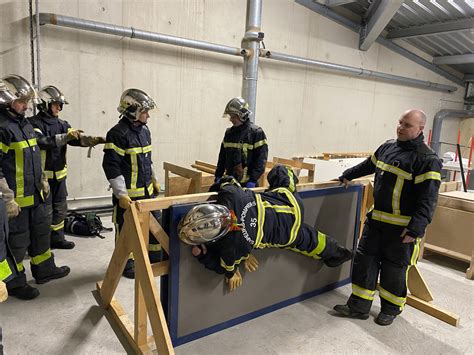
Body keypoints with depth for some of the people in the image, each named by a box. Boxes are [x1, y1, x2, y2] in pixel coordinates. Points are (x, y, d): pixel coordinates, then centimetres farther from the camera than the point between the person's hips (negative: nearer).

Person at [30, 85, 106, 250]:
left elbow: (76, 138, -2)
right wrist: (64, 137, -37)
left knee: (60, 208, 15)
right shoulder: (35, 123, -11)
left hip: (59, 174, 7)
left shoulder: (61, 124, 9)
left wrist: (93, 140, -20)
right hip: (43, 175, -7)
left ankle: (57, 238, 29)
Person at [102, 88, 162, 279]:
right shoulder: (118, 134, -18)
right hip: (128, 194, -8)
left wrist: (154, 180, 21)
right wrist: (121, 194, -22)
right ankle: (126, 263, 27)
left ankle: (155, 256, 36)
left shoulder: (144, 130, 7)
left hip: (146, 191, 8)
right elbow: (111, 166, -20)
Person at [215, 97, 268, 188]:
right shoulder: (229, 132, 11)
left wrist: (253, 180, -17)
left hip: (247, 183, -6)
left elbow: (261, 159, -13)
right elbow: (222, 156, 16)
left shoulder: (256, 133, -8)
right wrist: (218, 176, 11)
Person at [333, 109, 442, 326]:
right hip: (376, 219, 7)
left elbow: (428, 199, -18)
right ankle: (359, 306, 21)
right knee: (365, 260, 9)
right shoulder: (387, 147, 7)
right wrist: (347, 175, 37)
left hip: (401, 227, -6)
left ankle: (391, 309, 30)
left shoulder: (427, 160, -14)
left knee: (394, 268, 8)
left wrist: (416, 228, -24)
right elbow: (368, 165, 26)